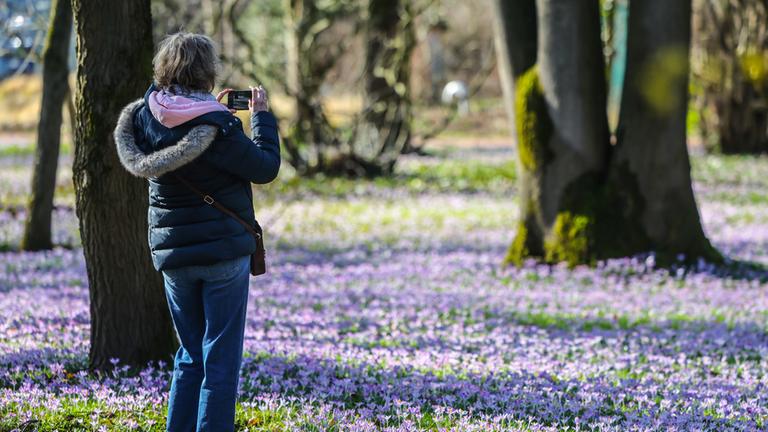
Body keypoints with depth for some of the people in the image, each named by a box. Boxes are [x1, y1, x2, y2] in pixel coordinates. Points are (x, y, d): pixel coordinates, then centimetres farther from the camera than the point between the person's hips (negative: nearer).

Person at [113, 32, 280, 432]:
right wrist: (261, 115, 3)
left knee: (191, 355, 18)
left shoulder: (145, 117, -2)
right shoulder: (217, 127, -19)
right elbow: (265, 167, -8)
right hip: (224, 252, -5)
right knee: (221, 360, 2)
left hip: (173, 255, 5)